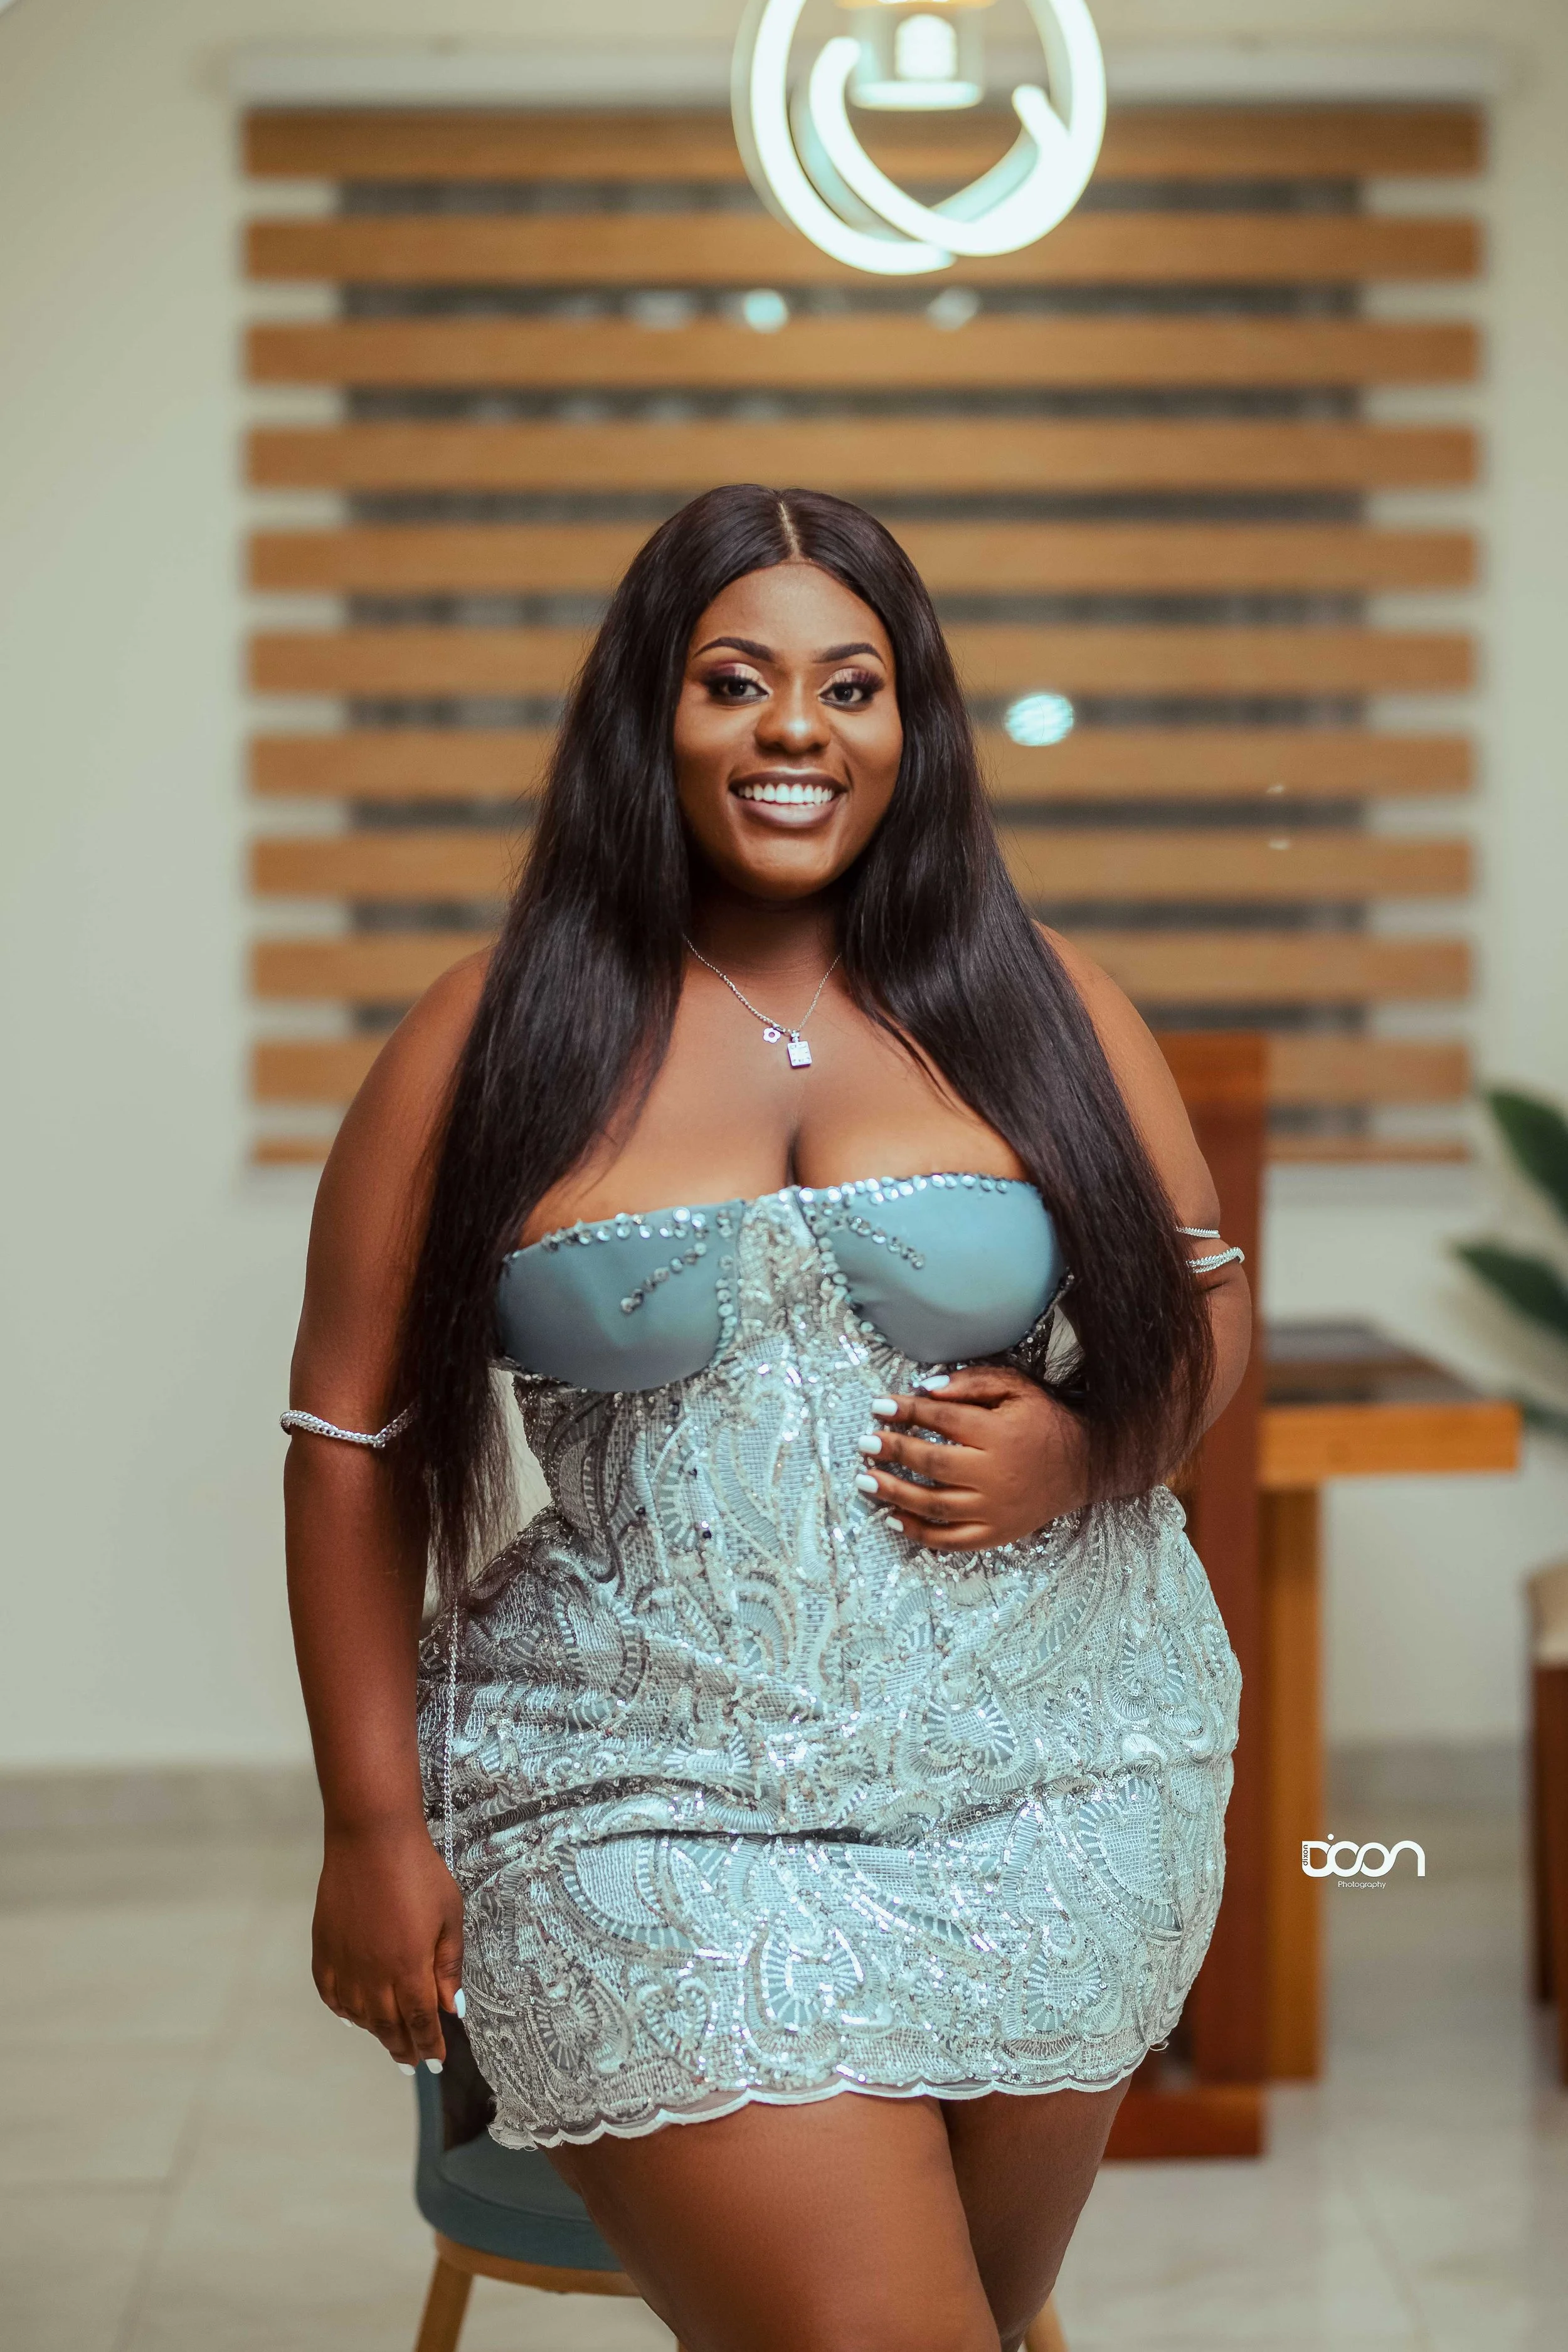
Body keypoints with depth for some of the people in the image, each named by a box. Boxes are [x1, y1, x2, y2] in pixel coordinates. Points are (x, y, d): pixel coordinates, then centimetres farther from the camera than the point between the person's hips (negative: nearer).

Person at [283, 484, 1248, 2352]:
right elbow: (352, 1441, 1)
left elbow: (1207, 1297, 13)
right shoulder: (489, 1048, -1)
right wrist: (375, 1826, -2)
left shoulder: (1037, 1008, 5)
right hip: (650, 1817, -2)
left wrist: (1082, 1451, -9)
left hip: (1048, 1794, 3)